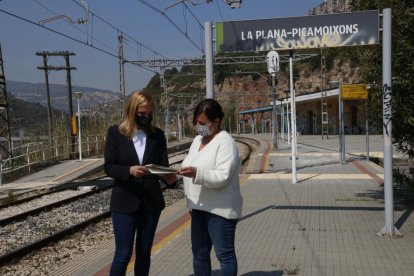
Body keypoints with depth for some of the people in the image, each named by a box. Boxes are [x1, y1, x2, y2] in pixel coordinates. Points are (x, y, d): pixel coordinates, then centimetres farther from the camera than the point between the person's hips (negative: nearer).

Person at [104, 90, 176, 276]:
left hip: (151, 201, 3)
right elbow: (108, 167, -8)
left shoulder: (157, 135, 3)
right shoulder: (115, 133, -4)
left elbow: (163, 166, -1)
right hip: (125, 201, -3)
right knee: (123, 253, -1)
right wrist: (129, 170, -27)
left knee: (144, 252, 12)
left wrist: (169, 178, -24)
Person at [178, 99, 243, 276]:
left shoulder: (225, 142, -14)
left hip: (221, 209, -8)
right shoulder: (197, 141, 12)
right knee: (199, 253, 15)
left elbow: (222, 177, -23)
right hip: (200, 207, 9)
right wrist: (190, 202, 15)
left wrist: (196, 173, -36)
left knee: (224, 254, 0)